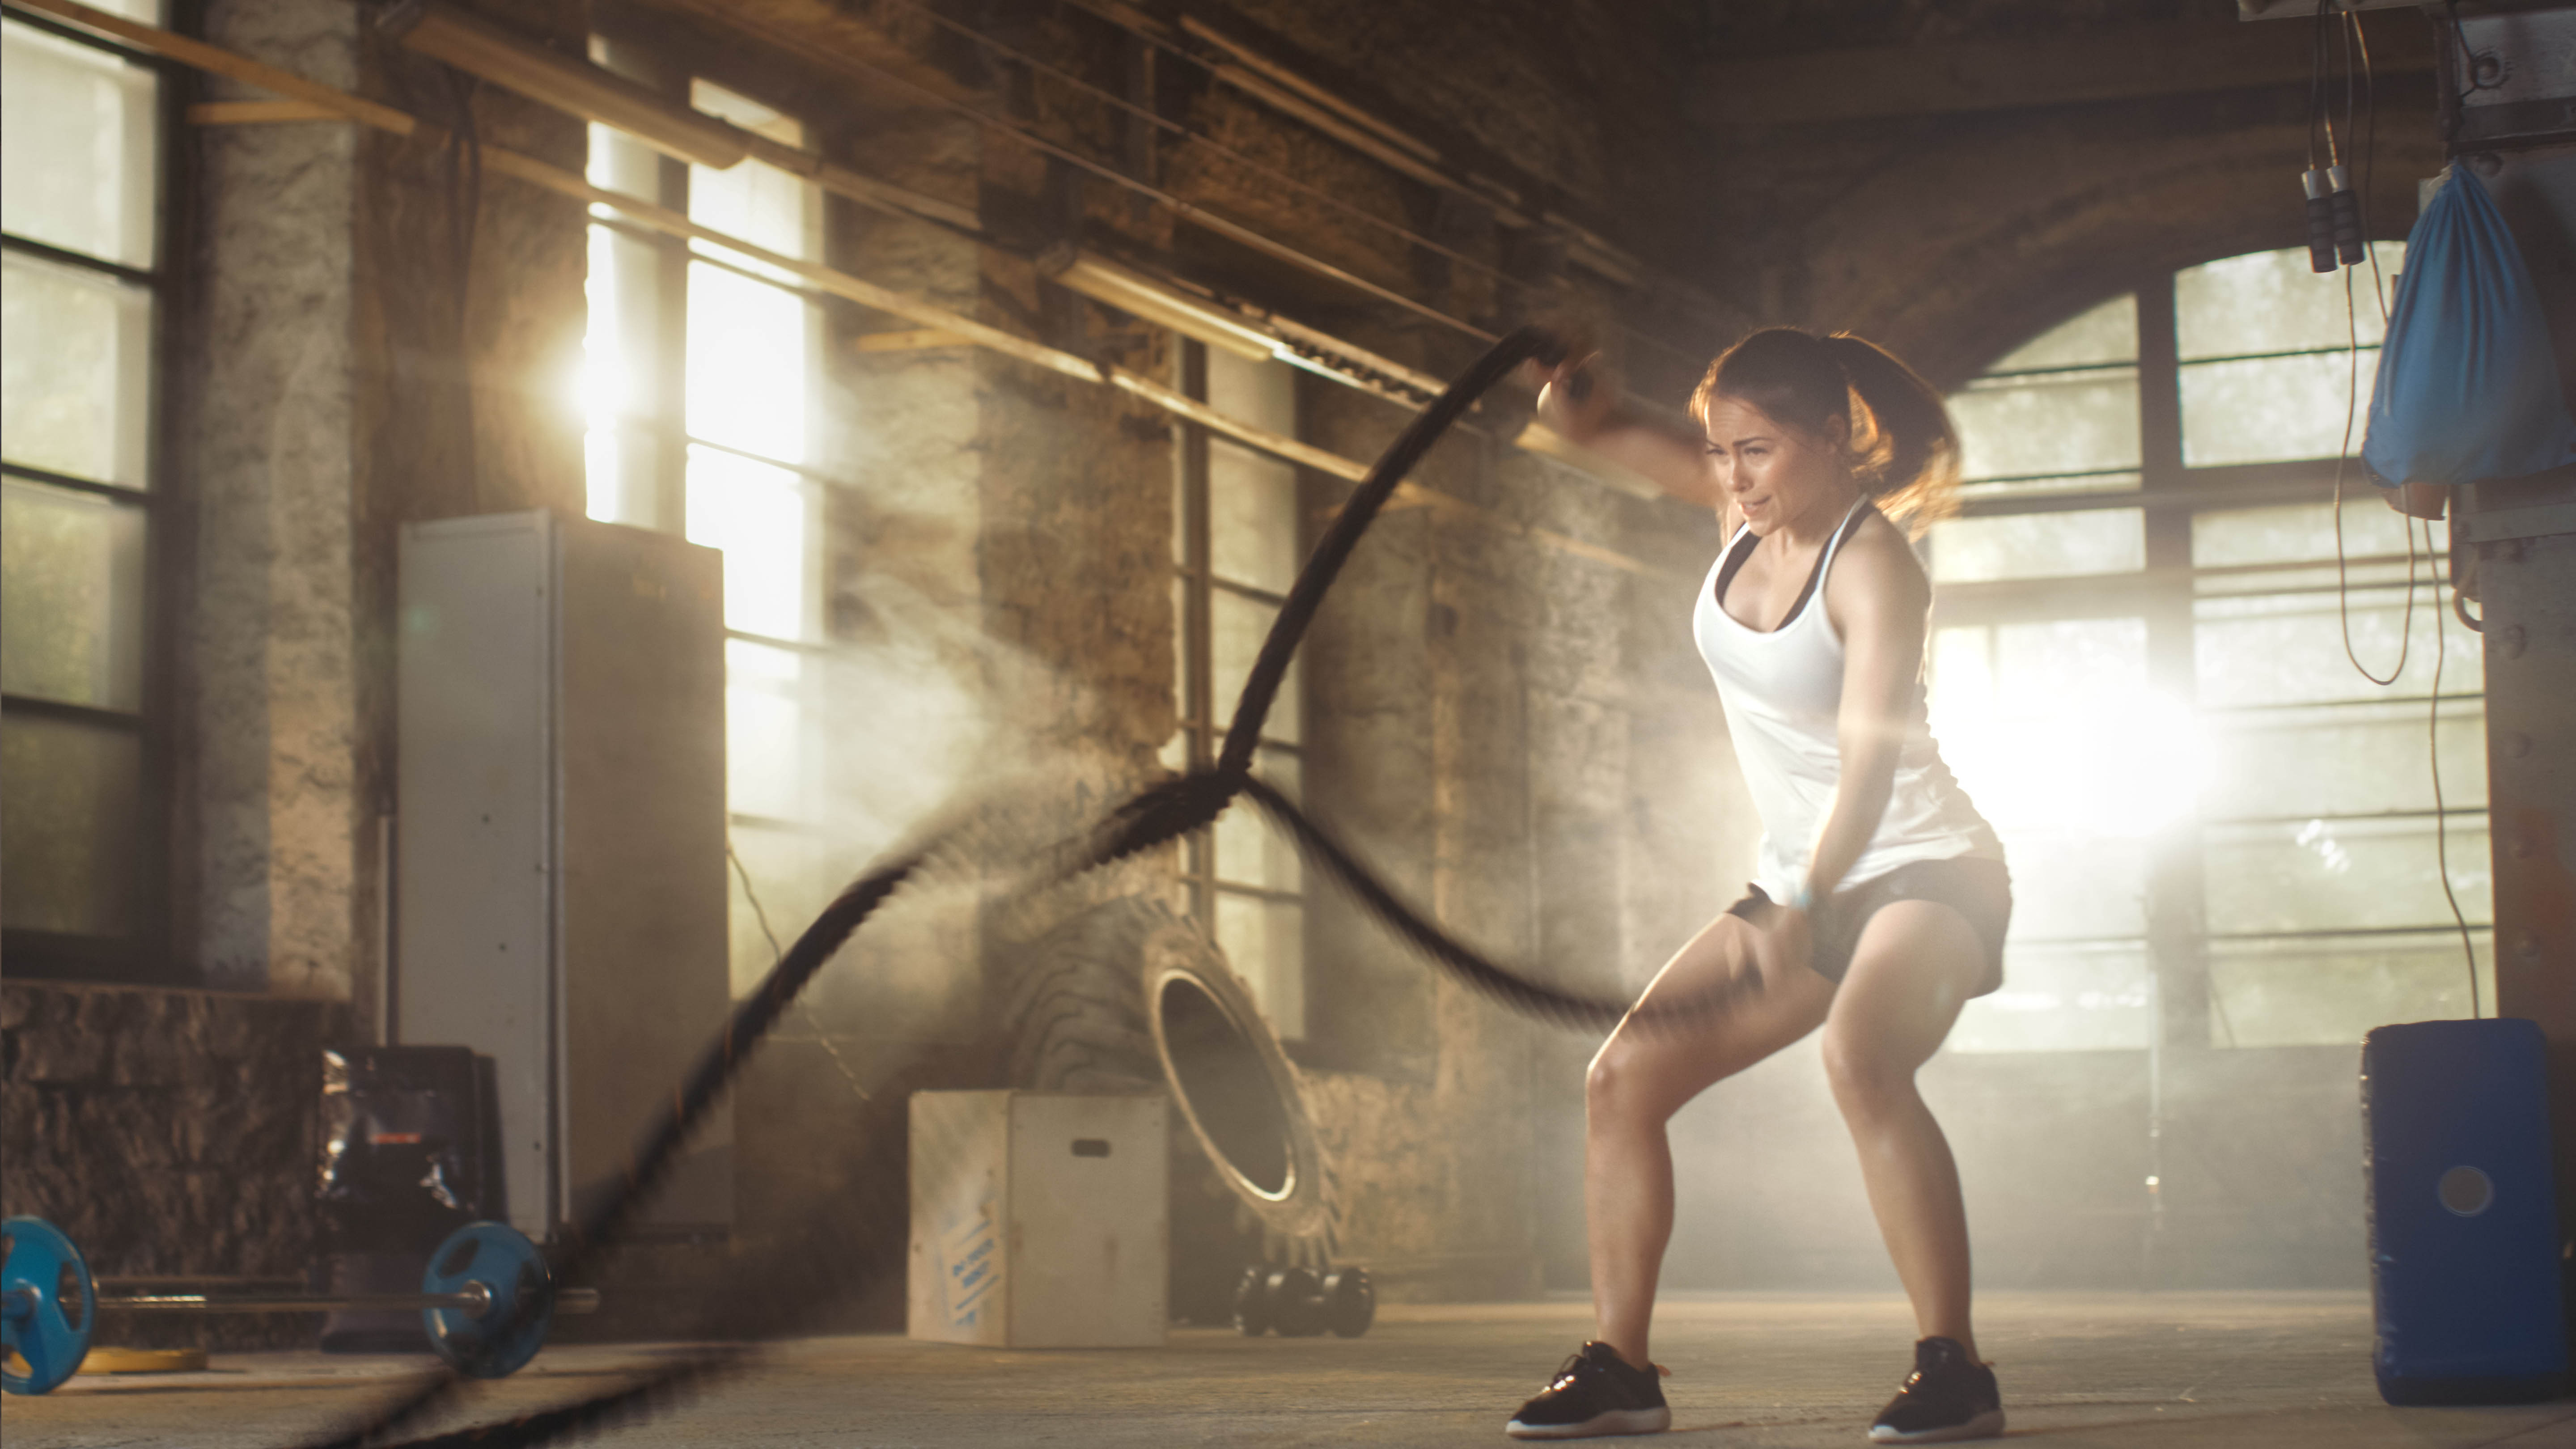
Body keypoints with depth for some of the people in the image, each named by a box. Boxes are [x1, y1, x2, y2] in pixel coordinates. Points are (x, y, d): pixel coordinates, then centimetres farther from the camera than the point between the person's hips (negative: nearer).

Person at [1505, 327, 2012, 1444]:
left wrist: (1802, 914, -42)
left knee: (1858, 1058, -36)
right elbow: (1614, 437, 17)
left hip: (1922, 871, -8)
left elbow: (1871, 757, -30)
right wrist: (1582, 413, -8)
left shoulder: (1872, 564, -20)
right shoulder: (1749, 511, 1)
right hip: (1798, 883, 8)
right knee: (1622, 1080, 0)